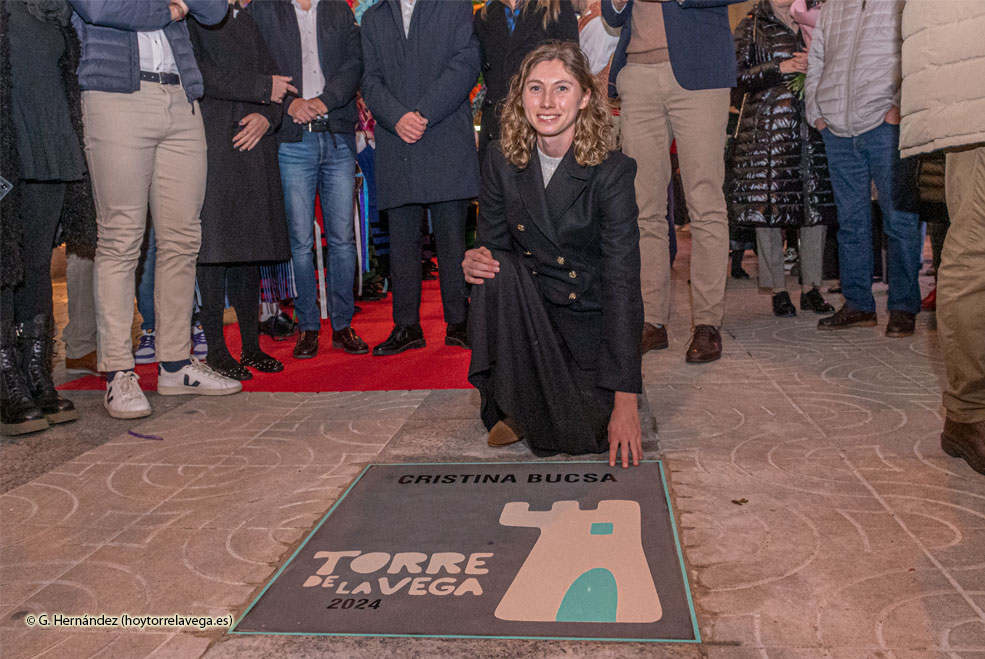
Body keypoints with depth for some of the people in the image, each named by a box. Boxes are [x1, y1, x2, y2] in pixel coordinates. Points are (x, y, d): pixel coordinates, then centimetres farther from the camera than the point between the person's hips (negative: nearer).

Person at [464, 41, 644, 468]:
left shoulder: (612, 171, -17)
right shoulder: (502, 162, -5)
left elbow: (622, 284, -22)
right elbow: (494, 244, 5)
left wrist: (624, 401, -27)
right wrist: (477, 261, -24)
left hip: (589, 318, -2)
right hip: (527, 310, 3)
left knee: (589, 436, -19)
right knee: (495, 273, -29)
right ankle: (512, 405, -9)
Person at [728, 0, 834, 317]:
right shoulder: (751, 26, 10)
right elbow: (737, 75, -1)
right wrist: (780, 68, -10)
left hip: (811, 124, 4)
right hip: (767, 126, -3)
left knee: (816, 204, -1)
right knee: (769, 204, -6)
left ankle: (810, 287, 8)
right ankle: (778, 290, 3)